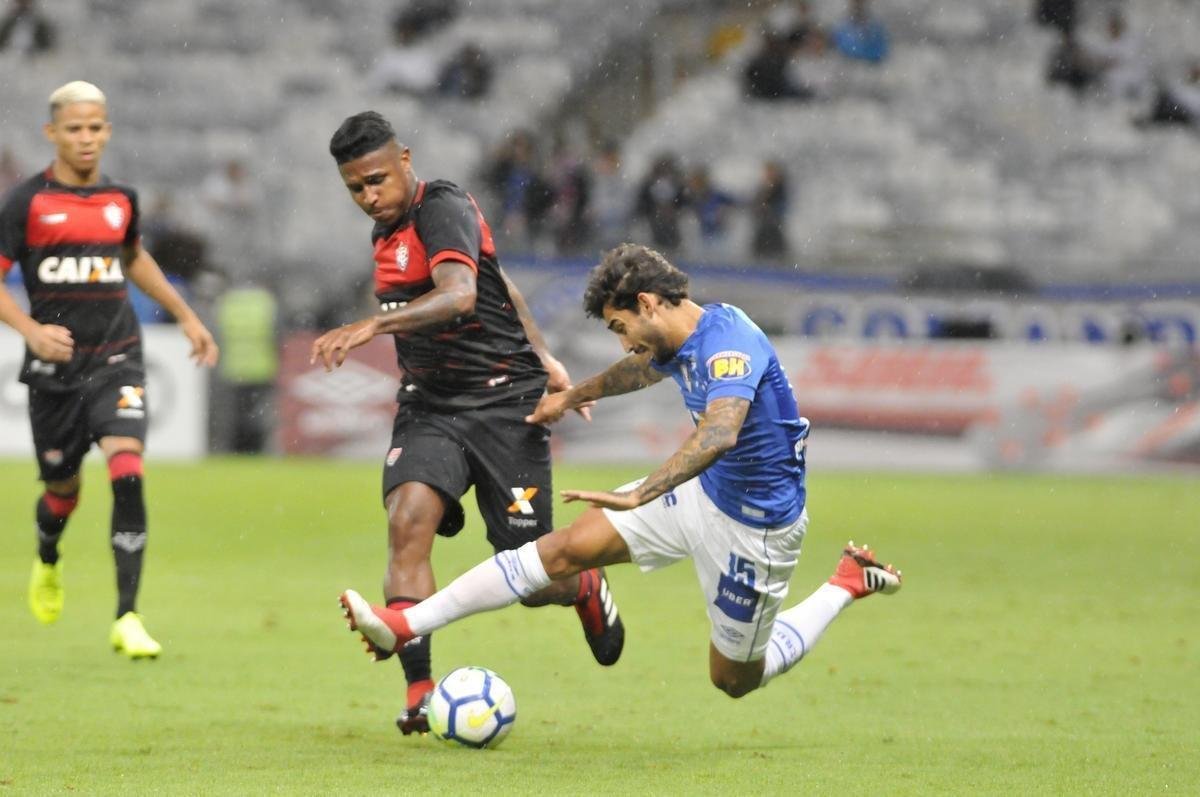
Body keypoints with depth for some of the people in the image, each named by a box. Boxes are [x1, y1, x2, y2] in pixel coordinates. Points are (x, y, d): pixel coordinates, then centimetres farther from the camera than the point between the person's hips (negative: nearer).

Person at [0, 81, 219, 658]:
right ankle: (47, 564, 48)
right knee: (63, 488, 11)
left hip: (116, 360, 2)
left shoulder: (121, 198, 8)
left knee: (127, 472, -19)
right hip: (56, 366, -2)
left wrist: (186, 317, 30)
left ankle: (126, 618, -19)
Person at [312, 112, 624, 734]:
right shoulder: (388, 231, 13)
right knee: (407, 519, -24)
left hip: (504, 403, -6)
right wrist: (542, 355, 25)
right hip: (429, 407, 6)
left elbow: (459, 294, -34)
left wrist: (370, 326, -46)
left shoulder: (442, 210, -14)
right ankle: (419, 689, -28)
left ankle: (586, 588, 37)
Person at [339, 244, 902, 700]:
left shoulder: (729, 343, -30)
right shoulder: (680, 345, 0)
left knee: (735, 680, 9)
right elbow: (642, 368, 26)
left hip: (754, 525, -8)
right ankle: (405, 626, -2)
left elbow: (719, 433, -48)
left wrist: (639, 497, -58)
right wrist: (573, 395, 43)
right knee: (566, 548, -3)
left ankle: (849, 584, 26)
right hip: (703, 492, 8)